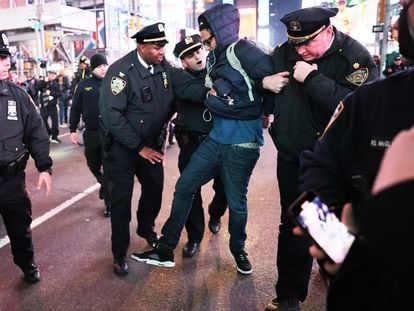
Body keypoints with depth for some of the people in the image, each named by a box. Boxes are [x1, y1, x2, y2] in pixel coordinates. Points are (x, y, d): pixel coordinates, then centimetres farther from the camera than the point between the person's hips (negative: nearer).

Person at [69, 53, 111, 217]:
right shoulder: (84, 85, 3)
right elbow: (76, 108, 7)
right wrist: (73, 130, 4)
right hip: (91, 133, 3)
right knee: (93, 165, 17)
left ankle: (109, 202, 11)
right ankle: (104, 184, 47)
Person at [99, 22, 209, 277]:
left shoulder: (164, 68, -3)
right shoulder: (121, 71, -21)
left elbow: (187, 85, -17)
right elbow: (111, 114, -24)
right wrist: (139, 147, -22)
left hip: (152, 143, 6)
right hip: (123, 145, -5)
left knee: (155, 189, 16)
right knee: (122, 198, 1)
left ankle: (146, 229, 46)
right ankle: (120, 254, 20)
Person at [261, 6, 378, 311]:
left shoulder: (356, 57, -14)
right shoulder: (285, 52, 2)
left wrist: (312, 78, -27)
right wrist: (264, 81, -6)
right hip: (291, 156, 4)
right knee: (293, 227, 11)